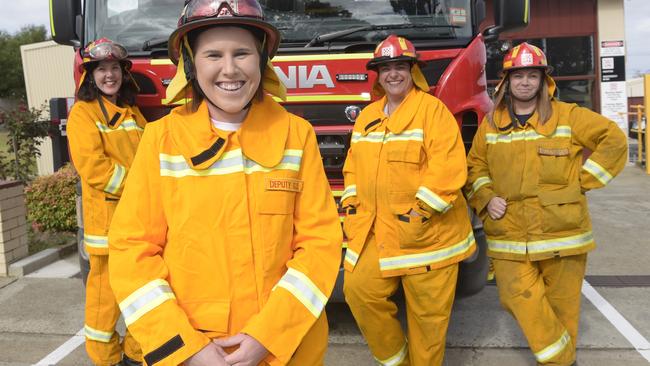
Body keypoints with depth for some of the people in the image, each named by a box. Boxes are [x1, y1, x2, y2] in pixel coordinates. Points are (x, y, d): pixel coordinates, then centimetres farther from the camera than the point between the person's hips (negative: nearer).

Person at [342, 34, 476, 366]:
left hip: (428, 233, -5)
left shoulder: (432, 109, -6)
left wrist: (421, 210, -20)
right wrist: (351, 203, 8)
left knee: (427, 311, 5)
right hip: (375, 231, 6)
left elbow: (448, 167, -16)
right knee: (359, 290, 0)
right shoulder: (367, 117, 15)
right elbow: (353, 166, 19)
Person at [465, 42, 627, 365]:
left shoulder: (567, 116, 2)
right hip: (509, 235, 2)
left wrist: (581, 181, -3)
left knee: (562, 305, 9)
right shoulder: (491, 124, 9)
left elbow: (614, 140, 5)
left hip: (561, 232, -1)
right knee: (517, 299, -6)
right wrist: (486, 198, -2)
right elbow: (475, 166, 15)